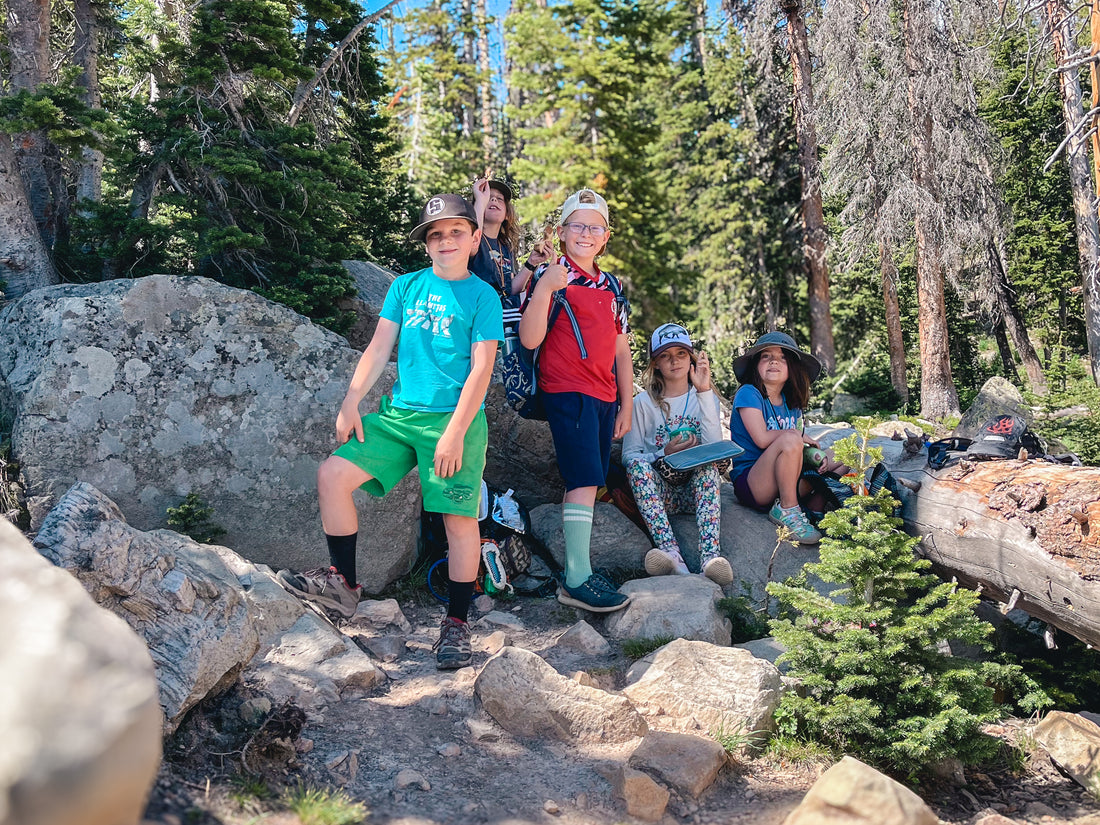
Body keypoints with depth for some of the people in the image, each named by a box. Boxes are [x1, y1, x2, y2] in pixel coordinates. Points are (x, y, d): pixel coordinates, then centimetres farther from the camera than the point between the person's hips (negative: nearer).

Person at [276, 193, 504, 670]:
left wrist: (455, 431, -15)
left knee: (459, 519, -5)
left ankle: (456, 623, 10)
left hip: (454, 420, -4)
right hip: (397, 414, 4)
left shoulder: (482, 297, 0)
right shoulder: (405, 287, 13)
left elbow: (481, 368, -7)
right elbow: (379, 349, 11)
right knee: (333, 475, -7)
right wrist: (350, 404, 2)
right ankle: (342, 583, 8)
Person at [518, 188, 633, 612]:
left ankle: (573, 574, 10)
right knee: (585, 480, -15)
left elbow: (621, 351, 20)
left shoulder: (611, 286, 18)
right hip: (567, 390, -6)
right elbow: (529, 339, -11)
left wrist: (626, 407, 17)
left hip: (604, 397, 6)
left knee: (585, 484, 6)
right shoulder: (550, 276, 0)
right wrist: (544, 289, -22)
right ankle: (578, 579, -12)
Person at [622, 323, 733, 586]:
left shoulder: (705, 397, 10)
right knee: (638, 464, -32)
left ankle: (710, 555, -51)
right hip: (659, 489, 0)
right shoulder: (643, 402, 7)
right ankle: (669, 551, -50)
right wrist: (664, 453, -15)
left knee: (708, 467, -32)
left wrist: (704, 392, -11)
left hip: (695, 488, 1)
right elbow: (629, 456, 2)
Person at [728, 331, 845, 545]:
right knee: (789, 440, -31)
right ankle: (786, 510, -20)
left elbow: (803, 445, 10)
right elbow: (762, 438, -18)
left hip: (787, 484, 7)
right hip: (751, 485, -7)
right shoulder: (748, 393, -7)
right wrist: (798, 435, -5)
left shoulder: (792, 402, 12)